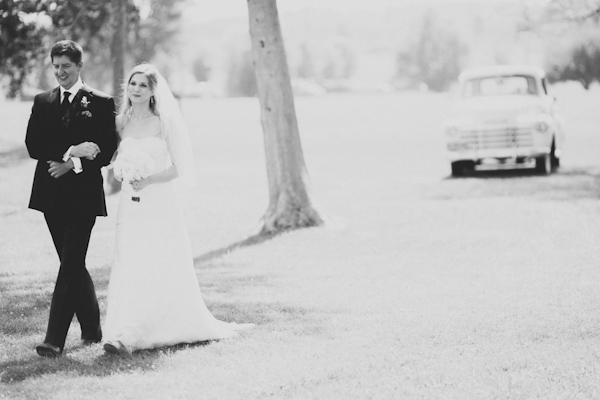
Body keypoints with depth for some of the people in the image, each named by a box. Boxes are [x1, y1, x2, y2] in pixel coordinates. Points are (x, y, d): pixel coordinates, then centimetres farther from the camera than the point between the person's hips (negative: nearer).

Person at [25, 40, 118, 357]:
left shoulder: (101, 103, 1)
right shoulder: (42, 102, 11)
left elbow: (106, 152, -4)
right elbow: (33, 146, 0)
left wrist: (72, 165, -15)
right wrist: (70, 151, -14)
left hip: (83, 194, -5)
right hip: (52, 194, 5)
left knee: (71, 265, -10)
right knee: (72, 265, 12)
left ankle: (55, 339, -15)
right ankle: (91, 328, 25)